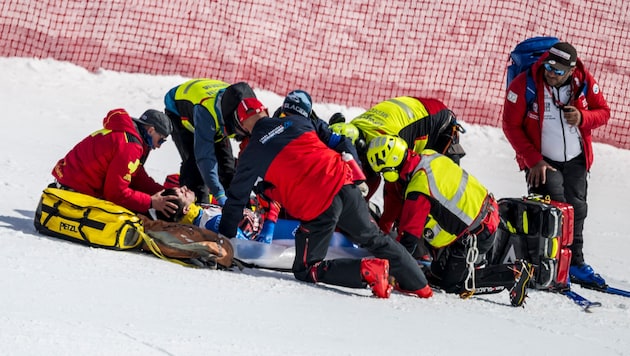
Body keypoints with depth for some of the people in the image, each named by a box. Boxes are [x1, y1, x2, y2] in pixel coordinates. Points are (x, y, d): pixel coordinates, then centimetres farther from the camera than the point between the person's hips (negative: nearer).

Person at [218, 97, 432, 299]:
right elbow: (334, 142, 23)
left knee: (306, 271, 7)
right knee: (373, 239, 27)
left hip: (315, 208, -5)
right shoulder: (296, 122, 16)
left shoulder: (252, 155, 7)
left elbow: (236, 199, 12)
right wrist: (355, 174, 32)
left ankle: (368, 271, -11)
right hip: (344, 185, 5)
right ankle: (418, 284, 28)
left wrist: (224, 239, 21)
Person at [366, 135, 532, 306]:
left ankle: (515, 275, -2)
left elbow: (408, 237, -19)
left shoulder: (418, 191, -25)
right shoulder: (428, 156, 0)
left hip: (475, 234, -9)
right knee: (438, 271, 14)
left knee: (452, 284, -1)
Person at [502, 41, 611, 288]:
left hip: (576, 159, 4)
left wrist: (583, 118, -21)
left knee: (576, 210, 10)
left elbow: (603, 112, 3)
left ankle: (575, 263, 24)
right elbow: (511, 126, -12)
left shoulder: (585, 82, -9)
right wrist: (534, 160, -16)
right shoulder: (524, 84, -18)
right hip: (541, 161, -4)